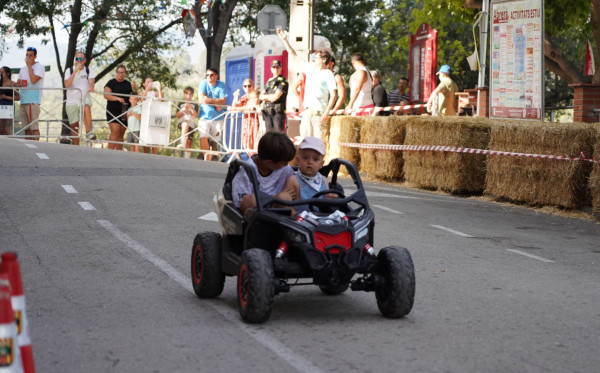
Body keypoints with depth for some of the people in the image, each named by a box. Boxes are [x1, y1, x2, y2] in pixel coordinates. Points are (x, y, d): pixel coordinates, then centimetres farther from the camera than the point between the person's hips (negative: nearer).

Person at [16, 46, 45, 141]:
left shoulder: (39, 67, 0)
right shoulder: (23, 69, 21)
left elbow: (33, 80, -15)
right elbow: (17, 83, 23)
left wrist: (29, 66, -8)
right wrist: (20, 84, -1)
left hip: (33, 101, -7)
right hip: (23, 101, 7)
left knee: (34, 127, -11)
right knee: (26, 128, 6)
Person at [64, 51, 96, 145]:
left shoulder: (88, 70, 6)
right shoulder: (69, 70, 4)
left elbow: (91, 80, -13)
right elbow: (67, 85, -11)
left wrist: (91, 87, -37)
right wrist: (75, 71, -16)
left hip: (84, 98, -1)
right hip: (72, 100, 1)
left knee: (86, 108, -37)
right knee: (74, 126, 4)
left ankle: (89, 132, -31)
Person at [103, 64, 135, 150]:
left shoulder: (128, 84, 14)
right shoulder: (111, 83, 1)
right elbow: (106, 95, -10)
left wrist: (134, 89, -3)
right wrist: (118, 98, -24)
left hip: (125, 112, 5)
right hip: (113, 111, -5)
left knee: (121, 133, 6)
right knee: (115, 131, -16)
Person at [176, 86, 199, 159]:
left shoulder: (194, 105, 16)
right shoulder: (181, 104, 18)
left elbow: (195, 115, 1)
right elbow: (177, 116, 12)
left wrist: (190, 107, -12)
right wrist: (182, 110, -5)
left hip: (191, 124, 2)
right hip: (181, 122, -2)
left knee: (189, 142, -5)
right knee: (185, 124, -39)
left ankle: (186, 158, -3)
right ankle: (182, 143, -54)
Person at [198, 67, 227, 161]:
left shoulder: (221, 85, 0)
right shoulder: (203, 83, 0)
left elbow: (223, 101, -9)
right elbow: (201, 99, -12)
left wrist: (209, 100, -11)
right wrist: (216, 101, -9)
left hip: (217, 117, 1)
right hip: (204, 117, -1)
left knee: (214, 141, 4)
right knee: (203, 138, -18)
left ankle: (212, 159, 16)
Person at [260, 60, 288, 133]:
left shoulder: (283, 82, -3)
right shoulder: (269, 81, 19)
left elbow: (275, 97, -13)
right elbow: (261, 96, 12)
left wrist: (266, 97, 3)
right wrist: (270, 96, -7)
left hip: (278, 111, -7)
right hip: (268, 112, 7)